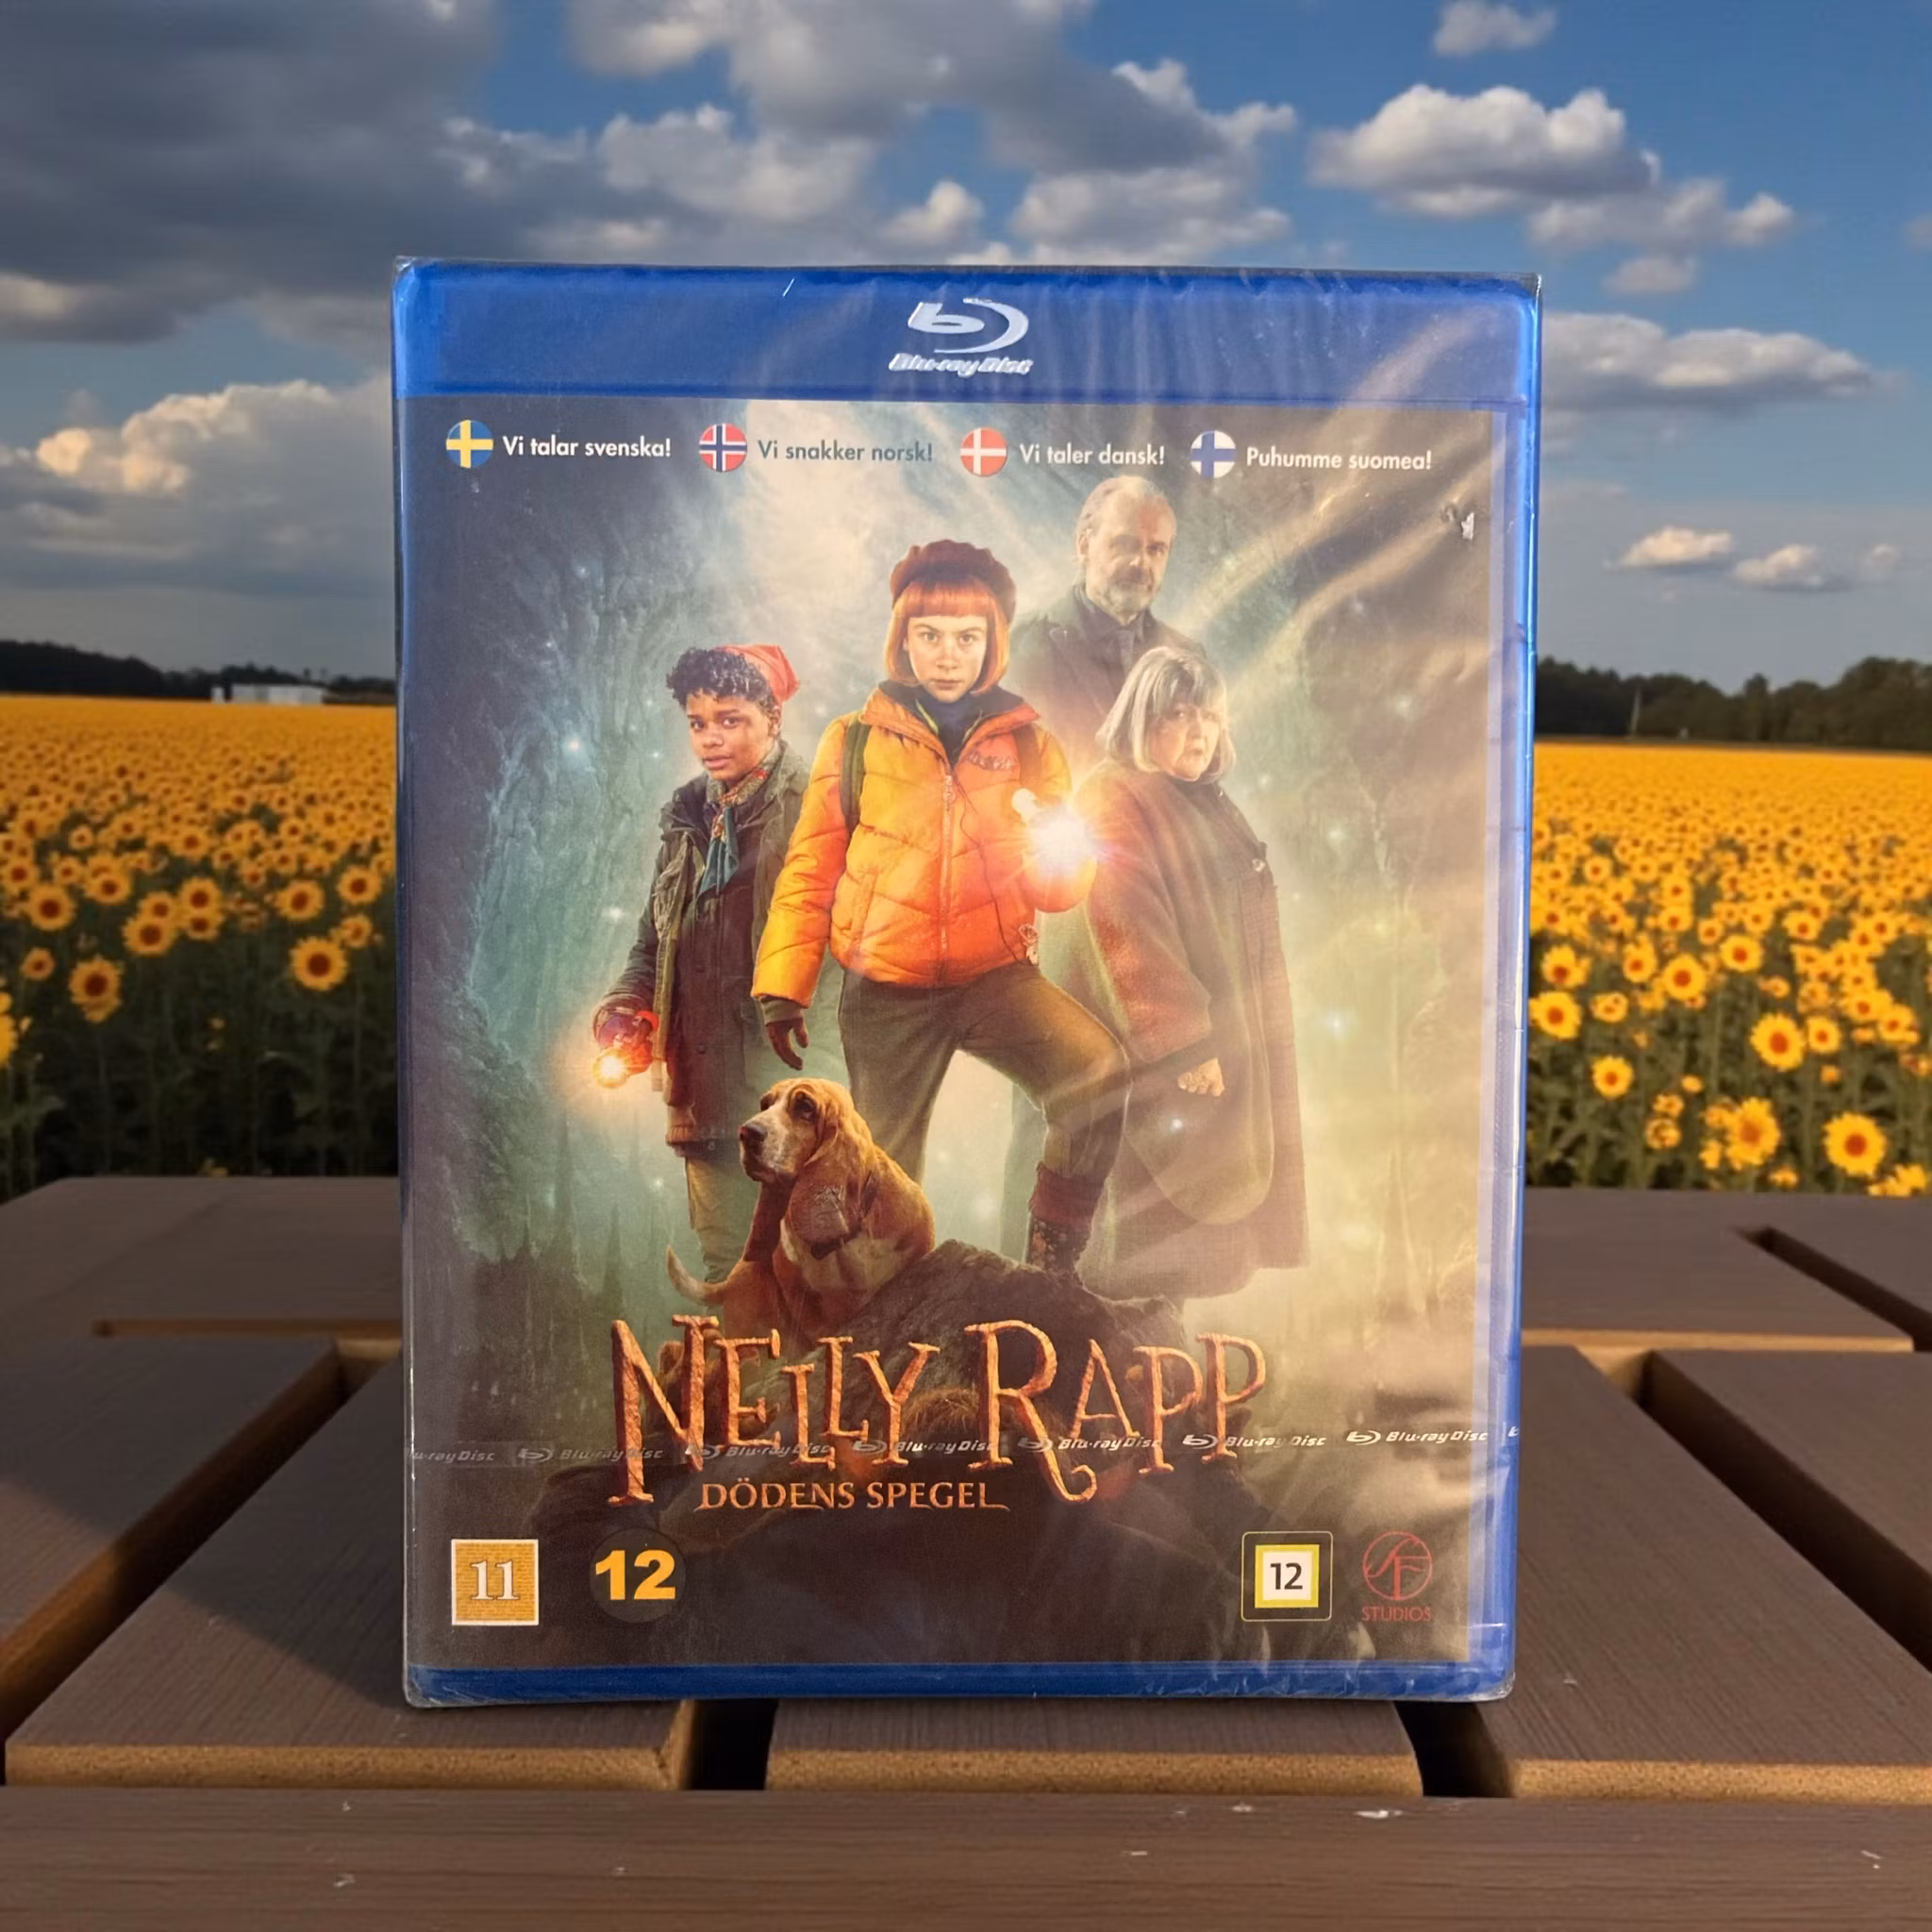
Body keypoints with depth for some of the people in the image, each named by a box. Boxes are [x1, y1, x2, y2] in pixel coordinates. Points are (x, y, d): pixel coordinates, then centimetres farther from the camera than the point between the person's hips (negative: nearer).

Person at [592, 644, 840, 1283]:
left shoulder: (811, 808, -5)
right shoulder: (688, 817, 17)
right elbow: (654, 938, 23)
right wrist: (625, 1013, 6)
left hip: (791, 1082, -6)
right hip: (704, 1084, 6)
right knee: (725, 1264, 11)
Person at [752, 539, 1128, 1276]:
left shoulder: (1028, 743, 7)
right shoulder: (854, 742, 5)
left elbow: (1063, 891, 4)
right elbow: (809, 873, 7)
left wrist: (1060, 854, -20)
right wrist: (782, 987, 2)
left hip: (998, 978, 0)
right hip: (887, 994, 0)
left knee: (1098, 1070, -26)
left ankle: (1049, 1266, -13)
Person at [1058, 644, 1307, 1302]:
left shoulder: (1206, 804, 15)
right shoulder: (1115, 799, -15)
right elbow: (1130, 932, -23)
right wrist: (1182, 1043, -26)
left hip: (1225, 1041, 10)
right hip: (1160, 1054, -10)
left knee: (1189, 1222, 15)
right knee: (1157, 1226, -5)